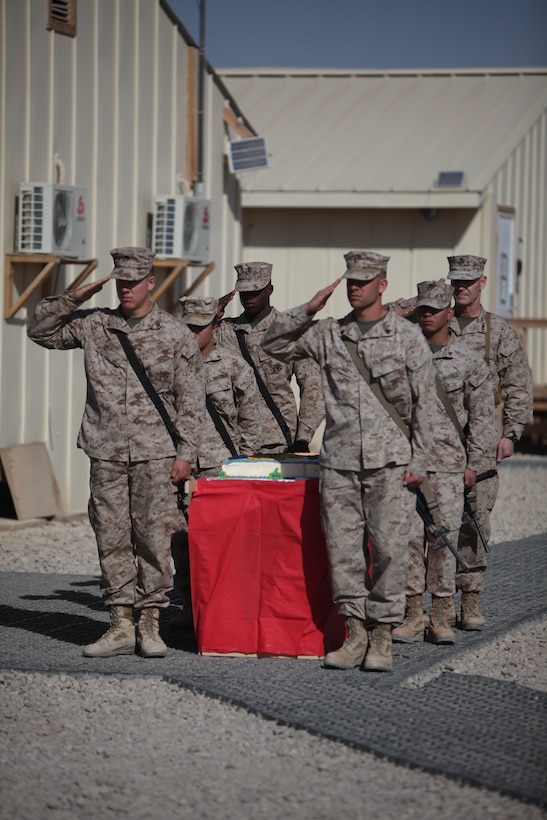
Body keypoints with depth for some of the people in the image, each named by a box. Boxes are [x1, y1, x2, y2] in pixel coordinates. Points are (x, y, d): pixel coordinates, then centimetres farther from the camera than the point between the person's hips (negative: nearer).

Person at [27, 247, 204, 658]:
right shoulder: (94, 324, 9)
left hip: (154, 453, -3)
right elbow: (41, 330, 11)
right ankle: (120, 626, 8)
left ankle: (150, 625, 4)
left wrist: (186, 453, -4)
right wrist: (73, 298, -2)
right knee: (111, 539, 3)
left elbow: (191, 400, 2)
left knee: (154, 537, -3)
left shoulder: (176, 334, 2)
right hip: (106, 453, 3)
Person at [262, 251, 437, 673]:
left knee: (388, 549, -4)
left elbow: (425, 402, 2)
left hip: (390, 463, -3)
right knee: (342, 549, 2)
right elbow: (274, 344, 12)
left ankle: (383, 637, 4)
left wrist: (419, 462, -4)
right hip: (339, 463, 3)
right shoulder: (327, 333, 10)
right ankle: (355, 634, 11)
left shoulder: (407, 336, 2)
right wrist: (309, 309, 0)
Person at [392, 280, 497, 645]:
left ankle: (442, 617, 6)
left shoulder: (469, 361, 5)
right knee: (409, 536, -4)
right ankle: (413, 614, 3)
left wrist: (473, 463, 3)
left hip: (449, 462, -1)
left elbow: (482, 414, 8)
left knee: (444, 536, -2)